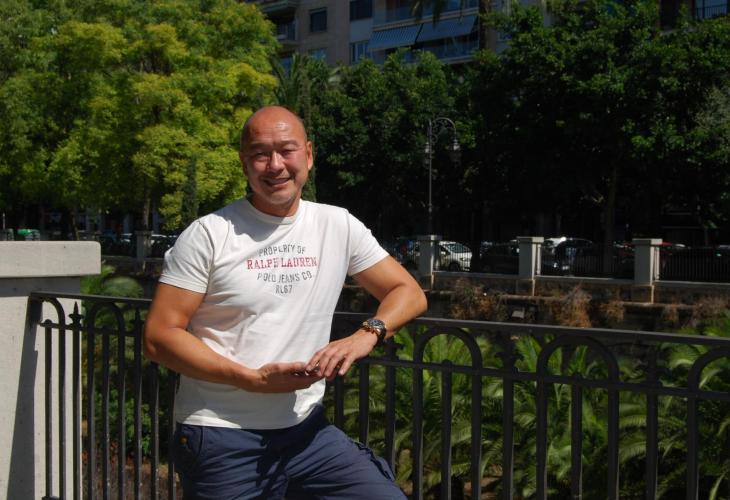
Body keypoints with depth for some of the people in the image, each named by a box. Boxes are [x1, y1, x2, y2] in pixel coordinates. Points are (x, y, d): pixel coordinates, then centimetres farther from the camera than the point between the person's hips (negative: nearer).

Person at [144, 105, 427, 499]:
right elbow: (159, 337, -9)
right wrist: (253, 379, -17)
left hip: (307, 432, 3)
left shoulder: (338, 226, 4)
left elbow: (409, 293, 9)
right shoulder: (209, 235, -6)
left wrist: (366, 336, -12)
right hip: (221, 440, -3)